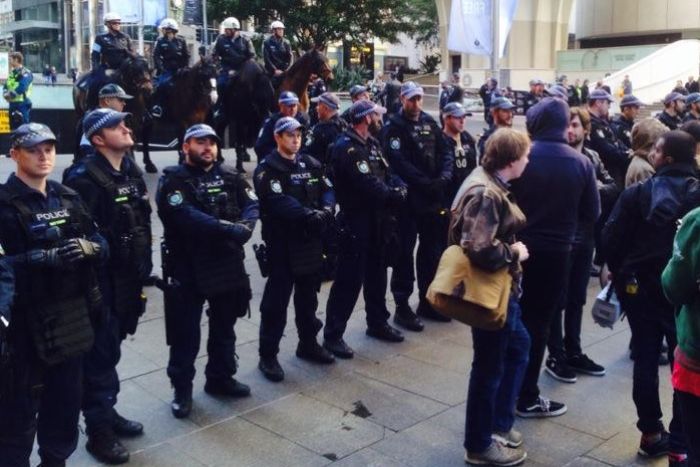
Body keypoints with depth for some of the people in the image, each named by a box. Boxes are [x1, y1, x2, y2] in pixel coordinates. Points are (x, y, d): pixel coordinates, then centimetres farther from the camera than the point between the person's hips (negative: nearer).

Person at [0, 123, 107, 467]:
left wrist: (87, 247, -15)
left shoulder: (68, 198, 9)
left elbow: (102, 247, 6)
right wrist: (50, 257, -27)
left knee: (66, 400, 18)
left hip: (71, 317, 6)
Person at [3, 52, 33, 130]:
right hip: (12, 104, 9)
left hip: (22, 104, -9)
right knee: (13, 127, 12)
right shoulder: (12, 72, 17)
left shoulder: (25, 73, -11)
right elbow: (6, 86, 16)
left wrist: (10, 94, -13)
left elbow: (21, 89, -22)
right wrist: (6, 94, -5)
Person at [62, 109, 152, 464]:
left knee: (111, 348, 19)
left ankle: (107, 411, 34)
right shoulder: (84, 178, -16)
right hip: (99, 279, -8)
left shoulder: (132, 172, 10)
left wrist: (143, 269, 16)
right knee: (100, 353, 1)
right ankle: (98, 430, 14)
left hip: (127, 277, 8)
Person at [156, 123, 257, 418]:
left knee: (224, 326, 18)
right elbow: (186, 216, -24)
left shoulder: (229, 176, 9)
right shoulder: (173, 180, -8)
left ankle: (220, 378, 36)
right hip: (187, 267, -5)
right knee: (185, 332, 4)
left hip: (227, 263, 5)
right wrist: (227, 228, -29)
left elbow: (252, 205, -1)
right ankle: (182, 389, 18)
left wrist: (245, 226, -22)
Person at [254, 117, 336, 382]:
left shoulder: (311, 164, 11)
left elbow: (328, 190, 4)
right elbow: (280, 202, -22)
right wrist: (310, 216, -30)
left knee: (308, 296, 18)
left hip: (311, 240, 6)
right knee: (276, 301, -1)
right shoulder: (267, 169, -9)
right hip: (282, 243, -6)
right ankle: (268, 356, 8)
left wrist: (327, 211, -17)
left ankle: (308, 344, 34)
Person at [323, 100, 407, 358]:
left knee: (376, 274, 19)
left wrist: (400, 187, -11)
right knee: (350, 279, -5)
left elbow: (387, 172, 10)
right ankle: (333, 335, 4)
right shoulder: (346, 148, -18)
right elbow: (369, 187, -25)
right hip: (357, 223, -9)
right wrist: (395, 195, -12)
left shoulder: (372, 143, 12)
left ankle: (377, 323, 35)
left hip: (378, 221, 9)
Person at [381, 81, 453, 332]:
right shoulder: (393, 127, -6)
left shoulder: (429, 122, 12)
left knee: (432, 249, 13)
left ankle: (427, 301, 27)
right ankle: (402, 306, 7)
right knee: (405, 252, -1)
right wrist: (425, 183, -22)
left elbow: (445, 151, 8)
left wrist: (444, 177, -11)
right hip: (407, 198, -6)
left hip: (433, 197, 6)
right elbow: (398, 162, -17)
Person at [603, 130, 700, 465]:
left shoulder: (637, 193, -7)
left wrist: (620, 273, 8)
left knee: (645, 359, 13)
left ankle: (651, 433, 21)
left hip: (639, 287, 1)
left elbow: (611, 238, -8)